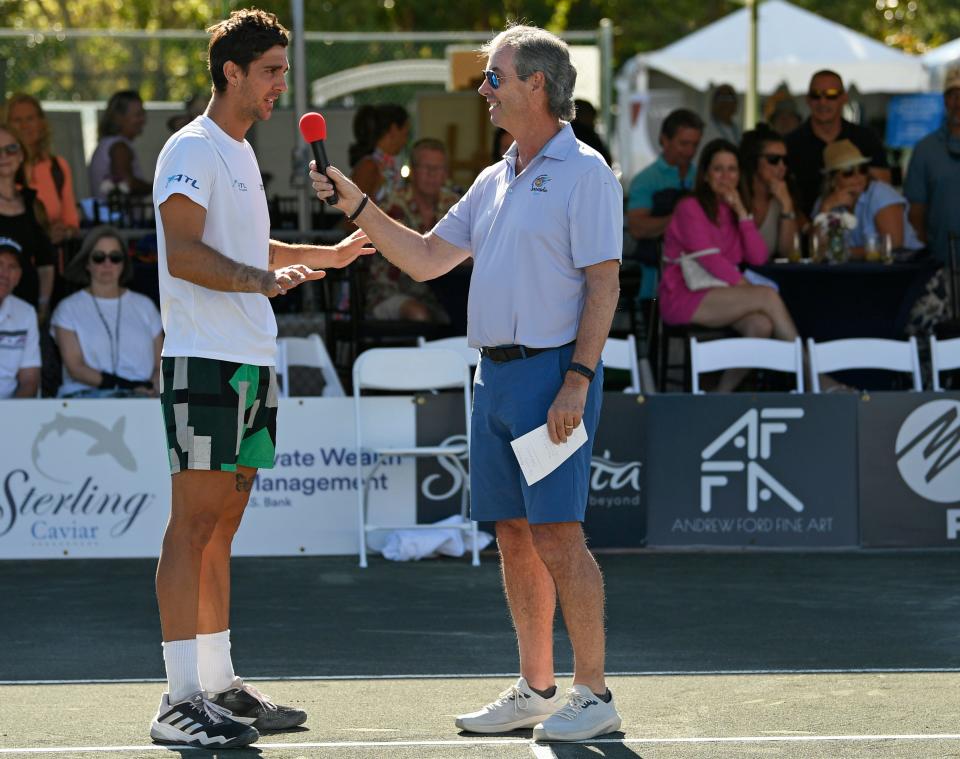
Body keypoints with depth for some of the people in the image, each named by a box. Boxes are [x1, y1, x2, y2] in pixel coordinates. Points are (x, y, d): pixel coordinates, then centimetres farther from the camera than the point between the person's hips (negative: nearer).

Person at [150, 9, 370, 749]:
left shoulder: (241, 153, 20)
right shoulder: (192, 149, -9)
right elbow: (185, 253, -19)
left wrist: (331, 254, 31)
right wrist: (262, 278, -31)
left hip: (250, 361, 9)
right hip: (204, 360, -9)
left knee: (223, 526, 11)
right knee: (194, 523, -9)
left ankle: (219, 683, 15)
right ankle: (181, 698, -10)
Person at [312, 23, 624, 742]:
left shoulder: (585, 172, -7)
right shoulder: (493, 182, 18)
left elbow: (603, 285, -12)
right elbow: (425, 258, 22)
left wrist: (577, 381, -19)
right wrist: (358, 205, 11)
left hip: (552, 373, -8)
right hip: (494, 375, 8)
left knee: (557, 535, -10)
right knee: (514, 537, 9)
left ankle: (594, 696, -5)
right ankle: (535, 689, 16)